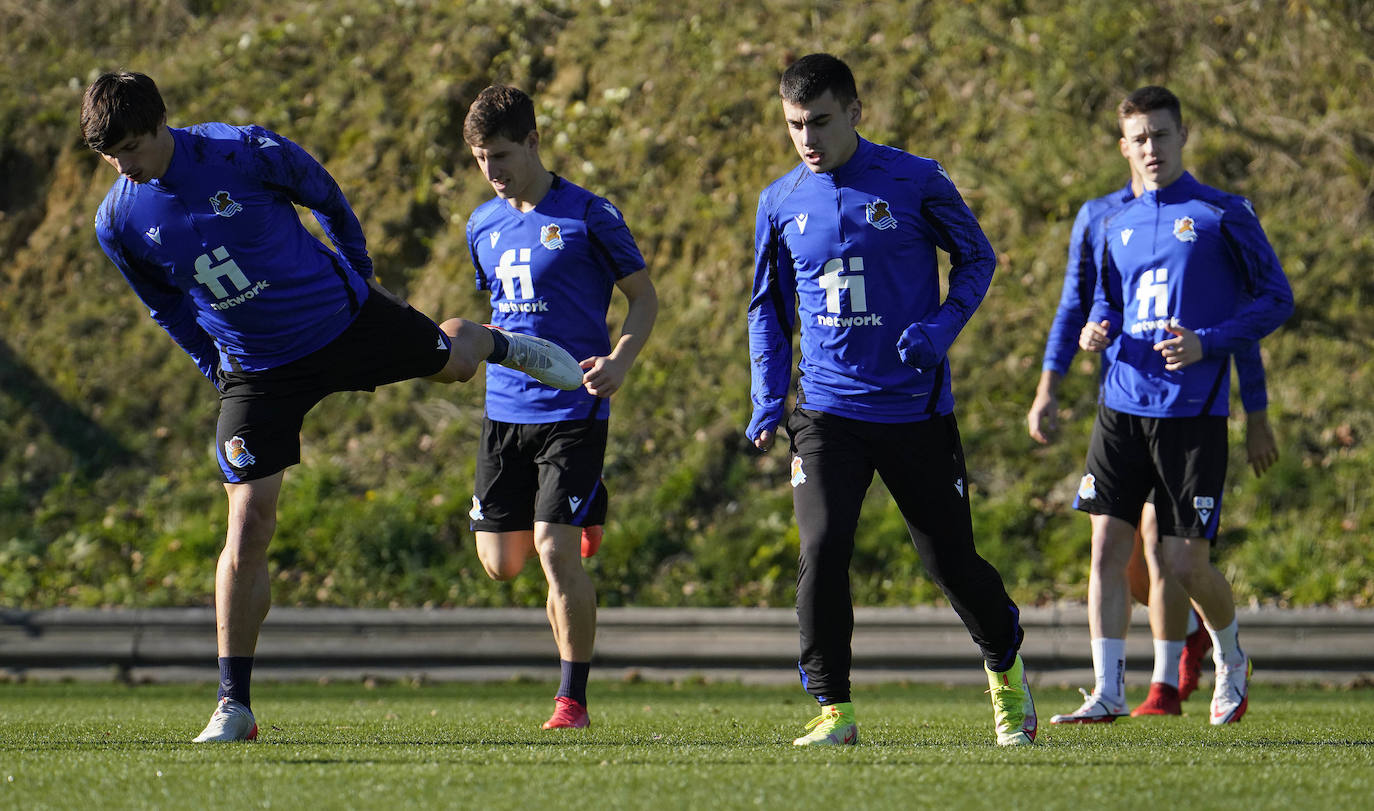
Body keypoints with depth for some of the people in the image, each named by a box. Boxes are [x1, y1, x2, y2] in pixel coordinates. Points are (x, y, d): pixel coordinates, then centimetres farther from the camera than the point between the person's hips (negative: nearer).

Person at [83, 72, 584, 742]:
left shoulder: (248, 153, -23)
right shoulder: (118, 222, -14)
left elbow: (326, 197, -1)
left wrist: (357, 277, 9)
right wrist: (220, 373, 6)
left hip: (346, 320, 0)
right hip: (255, 372, 0)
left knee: (453, 361, 23)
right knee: (247, 530, -10)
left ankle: (501, 345, 65)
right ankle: (234, 707, -4)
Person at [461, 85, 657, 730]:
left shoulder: (587, 216, -8)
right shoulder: (483, 225, 11)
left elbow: (644, 297, -3)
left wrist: (619, 362, -18)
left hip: (572, 411, -6)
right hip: (504, 409, 6)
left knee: (554, 549, -15)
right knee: (501, 562, 6)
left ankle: (573, 699, -5)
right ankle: (585, 510, 39)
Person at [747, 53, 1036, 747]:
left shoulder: (914, 182, -5)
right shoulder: (780, 202, 4)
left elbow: (977, 257, 6)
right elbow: (767, 304, 16)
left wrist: (941, 327, -11)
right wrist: (767, 396, 4)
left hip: (916, 408, -2)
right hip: (826, 412, 2)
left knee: (949, 560, 4)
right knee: (821, 549, -17)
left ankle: (1006, 668, 33)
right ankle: (834, 710, -7)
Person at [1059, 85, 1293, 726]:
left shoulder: (1222, 215, -2)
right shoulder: (1116, 224, 13)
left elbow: (1276, 299, -1)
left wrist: (1207, 344, -13)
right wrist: (1096, 330, 3)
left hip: (1192, 411, -4)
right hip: (1122, 405, 4)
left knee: (1184, 558, -3)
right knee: (1107, 544, -6)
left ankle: (1231, 661, 25)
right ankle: (1108, 691, -2)